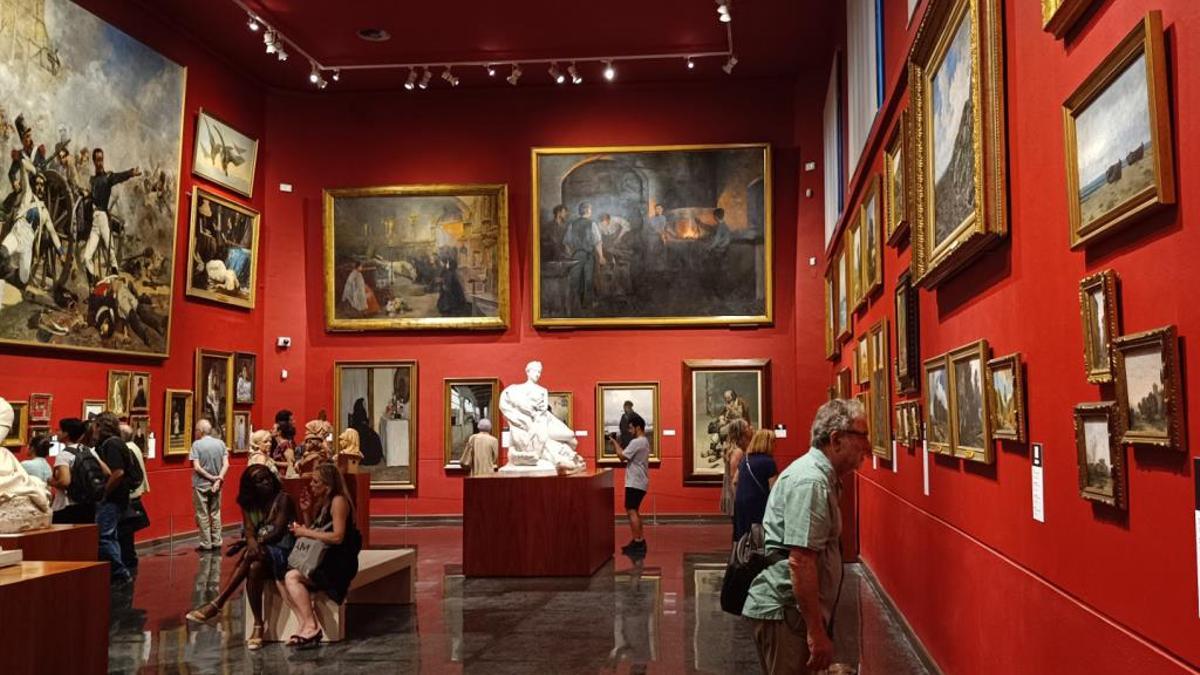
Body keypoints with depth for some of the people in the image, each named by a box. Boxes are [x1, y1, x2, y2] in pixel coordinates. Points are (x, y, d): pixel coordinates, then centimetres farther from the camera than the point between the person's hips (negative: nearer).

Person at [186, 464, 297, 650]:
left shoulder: (283, 498, -4)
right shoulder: (249, 504, 12)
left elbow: (279, 531, -12)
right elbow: (249, 530, -3)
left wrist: (258, 542, -24)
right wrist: (252, 543, -25)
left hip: (281, 549, -5)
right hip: (260, 550, 5)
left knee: (251, 558, -33)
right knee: (253, 568, -30)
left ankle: (216, 604, -24)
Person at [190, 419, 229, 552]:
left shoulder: (197, 444, -10)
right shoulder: (220, 443, 2)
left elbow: (196, 467, -15)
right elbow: (226, 464, -4)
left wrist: (211, 477, -10)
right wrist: (218, 479, -9)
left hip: (201, 485, -4)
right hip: (216, 485, 4)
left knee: (203, 515, 5)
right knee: (215, 514, 13)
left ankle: (206, 544, 8)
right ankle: (216, 543, 16)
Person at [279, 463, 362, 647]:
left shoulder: (338, 501, -10)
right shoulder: (322, 503, 18)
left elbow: (337, 536, -19)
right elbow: (316, 532, 16)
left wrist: (306, 532, -14)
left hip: (338, 562, -9)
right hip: (324, 558, 9)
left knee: (292, 577, -23)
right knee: (281, 580, -7)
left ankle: (311, 626, -20)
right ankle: (306, 625, -14)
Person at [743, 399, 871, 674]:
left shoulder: (820, 475, 14)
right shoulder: (811, 481, -19)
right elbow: (800, 561, -25)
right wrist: (816, 632, -24)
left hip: (789, 606, 10)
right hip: (785, 610, -10)